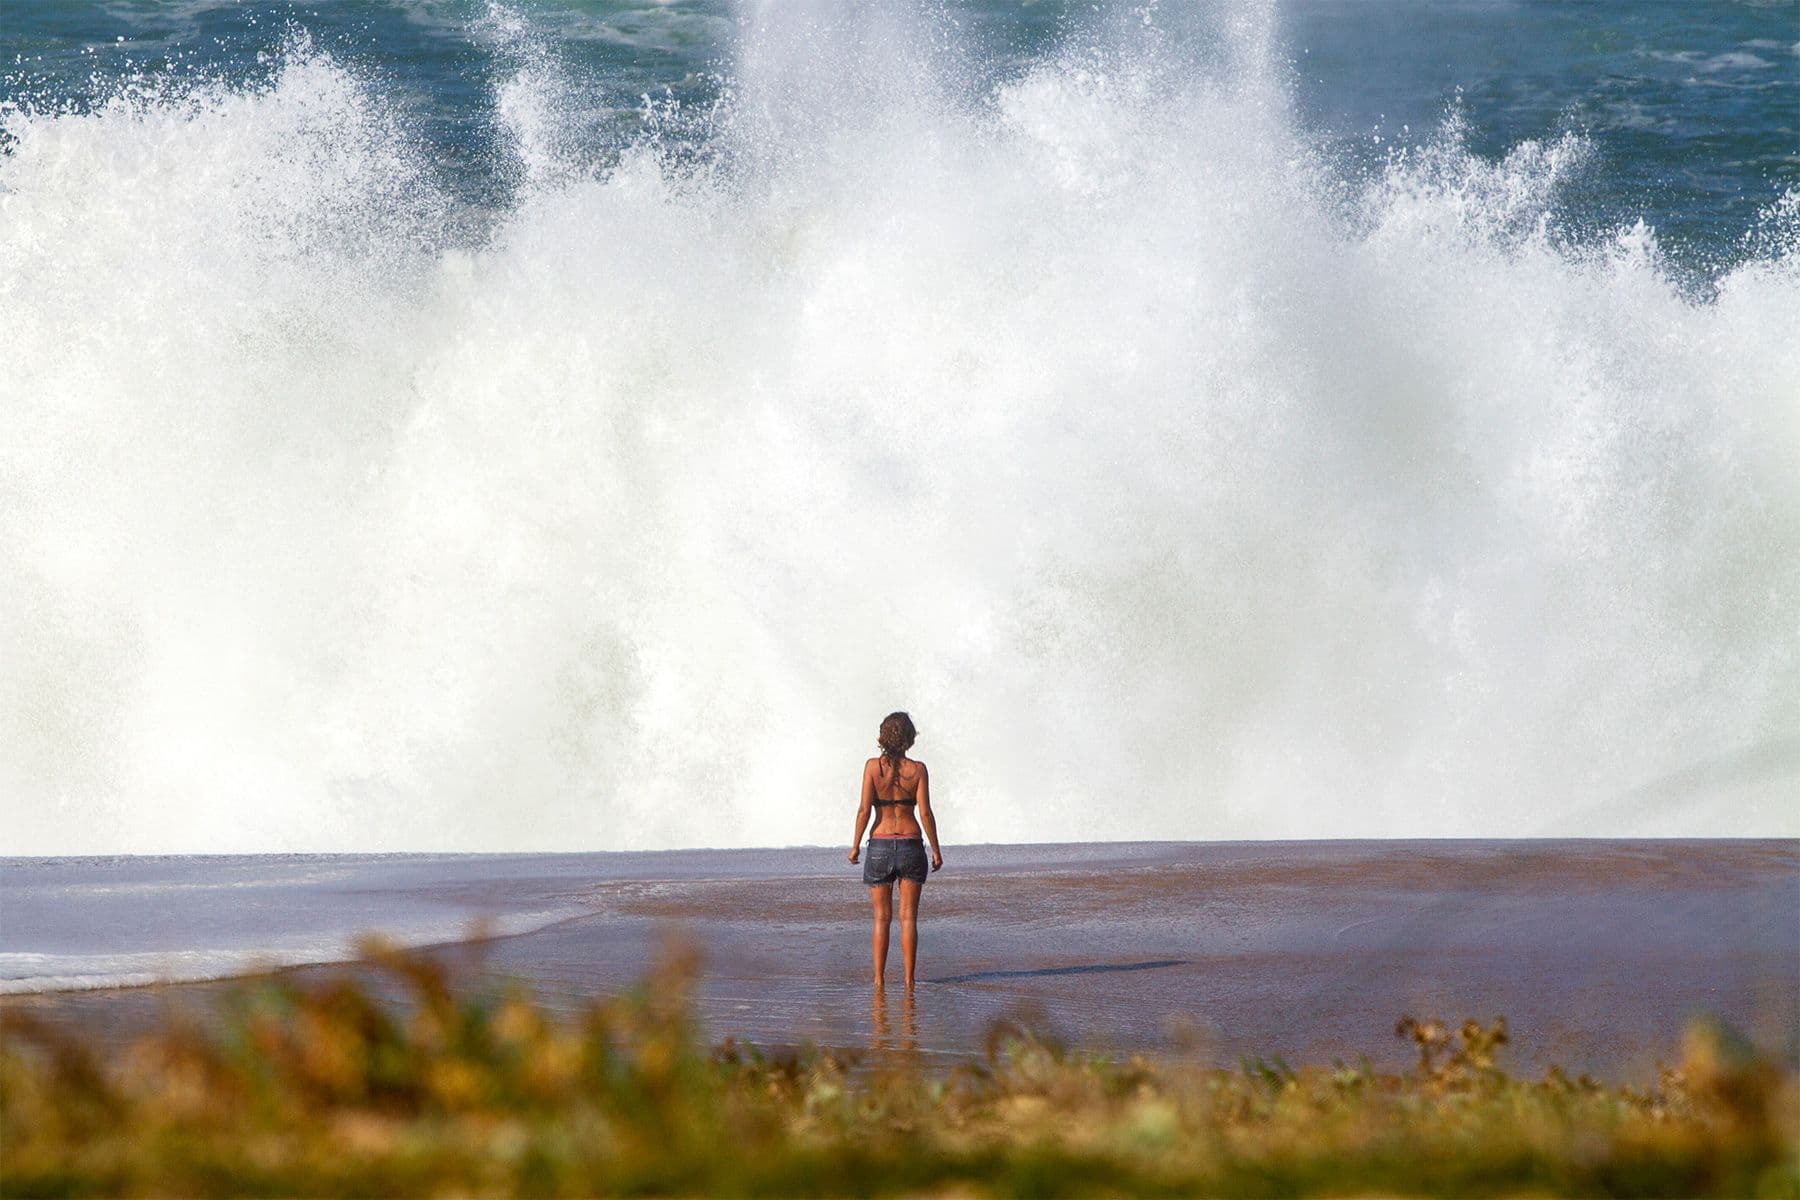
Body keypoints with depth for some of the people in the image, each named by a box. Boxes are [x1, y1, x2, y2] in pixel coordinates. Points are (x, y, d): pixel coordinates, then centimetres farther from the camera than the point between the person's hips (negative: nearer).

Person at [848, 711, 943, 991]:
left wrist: (855, 846, 0)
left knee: (882, 918, 8)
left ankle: (879, 979, 6)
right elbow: (925, 813, -7)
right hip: (911, 843, 0)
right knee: (908, 917, 3)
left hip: (880, 844, 0)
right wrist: (936, 850, 2)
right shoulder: (918, 769, -4)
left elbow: (864, 810, -9)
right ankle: (909, 980, 0)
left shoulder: (873, 766, -5)